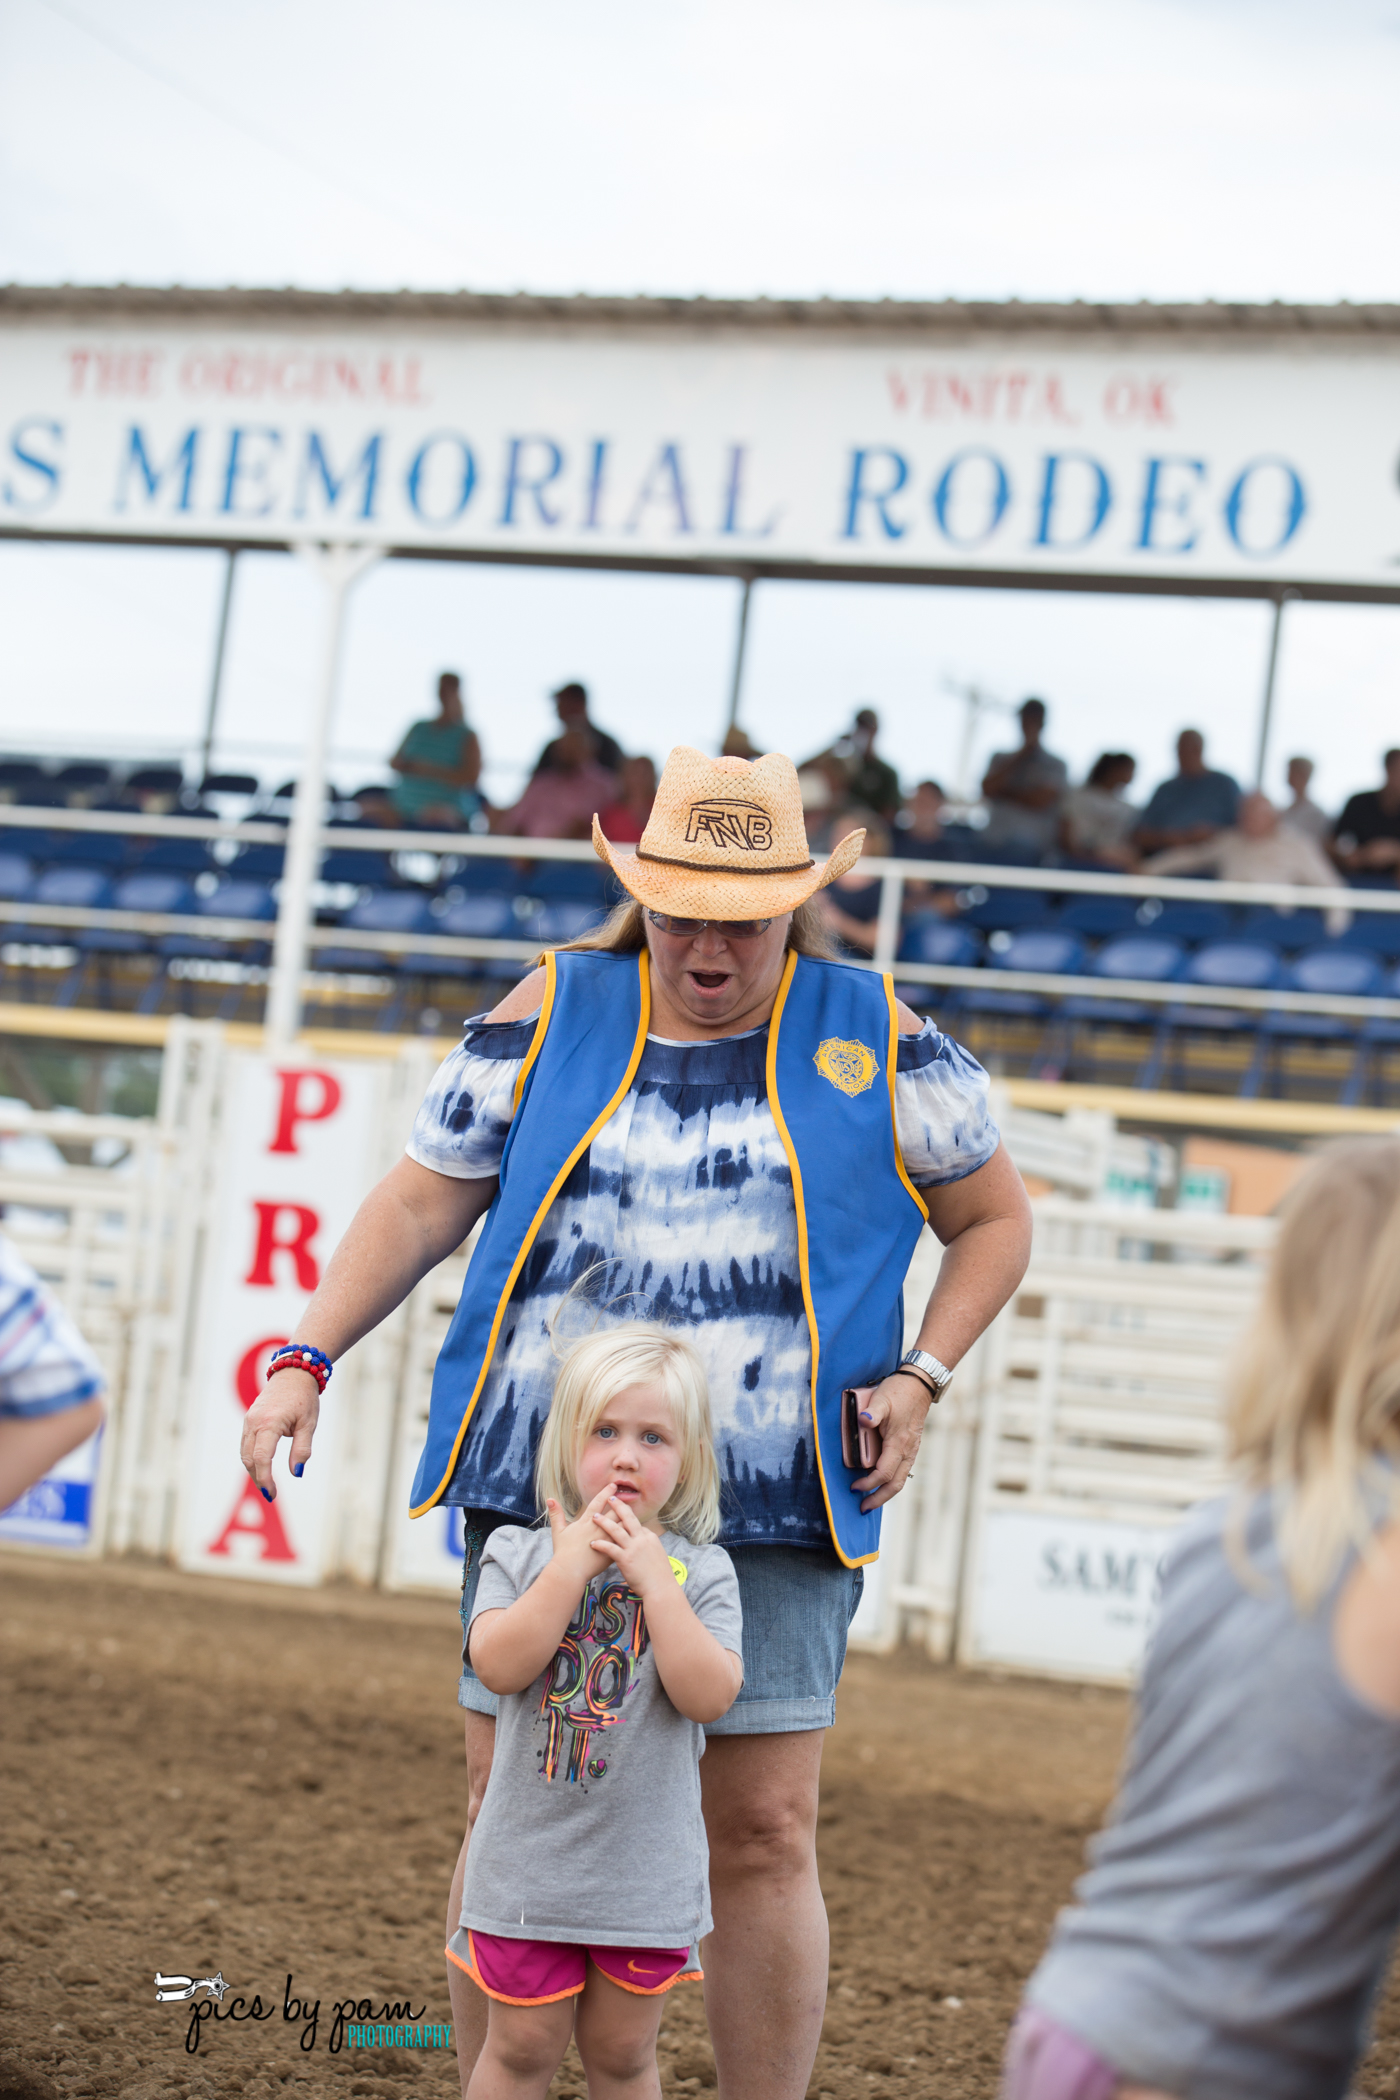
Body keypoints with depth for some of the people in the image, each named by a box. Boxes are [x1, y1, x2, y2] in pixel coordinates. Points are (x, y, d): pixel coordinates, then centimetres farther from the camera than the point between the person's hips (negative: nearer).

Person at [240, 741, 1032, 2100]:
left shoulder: (875, 1038, 4)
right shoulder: (554, 1013, 6)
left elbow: (994, 1219, 14)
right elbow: (420, 1207, 8)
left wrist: (920, 1377, 0)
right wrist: (307, 1360, -2)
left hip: (771, 1519, -1)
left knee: (764, 1836, -3)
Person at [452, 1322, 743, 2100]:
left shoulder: (701, 1570, -2)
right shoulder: (520, 1552, -1)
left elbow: (709, 1695, -16)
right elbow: (498, 1665, -16)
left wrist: (652, 1576, -19)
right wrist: (572, 1565, -20)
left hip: (646, 1877, 0)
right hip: (531, 1863, 0)